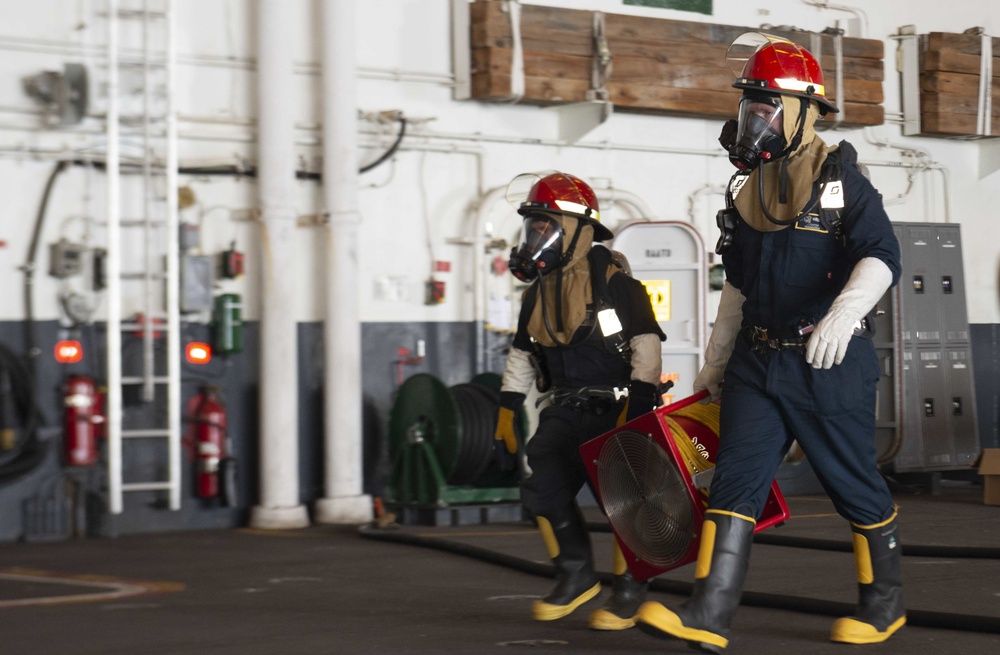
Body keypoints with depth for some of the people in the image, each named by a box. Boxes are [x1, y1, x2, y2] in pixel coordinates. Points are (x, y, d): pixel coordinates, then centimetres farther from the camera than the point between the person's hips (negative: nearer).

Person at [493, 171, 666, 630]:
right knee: (541, 485, -10)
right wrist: (506, 415, 15)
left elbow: (646, 347, -15)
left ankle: (629, 591, 10)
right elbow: (522, 357, 21)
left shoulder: (612, 281, -11)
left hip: (617, 408, -6)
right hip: (569, 411, 6)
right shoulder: (538, 293, 12)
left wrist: (635, 413, -22)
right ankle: (576, 575, 10)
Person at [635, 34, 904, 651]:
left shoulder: (840, 176, -7)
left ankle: (885, 602, 25)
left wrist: (843, 313, -36)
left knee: (855, 483, 5)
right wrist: (716, 362, 23)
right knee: (737, 478, -4)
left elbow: (882, 257, -18)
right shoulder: (748, 190, 13)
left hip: (831, 363, -6)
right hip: (758, 362, 6)